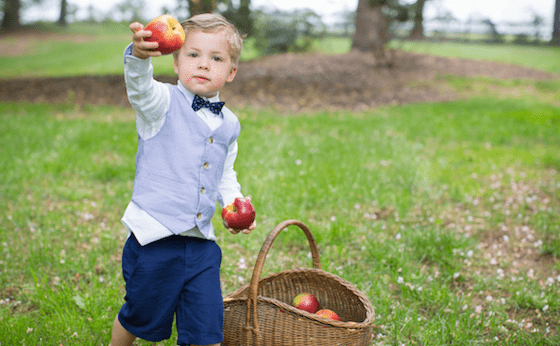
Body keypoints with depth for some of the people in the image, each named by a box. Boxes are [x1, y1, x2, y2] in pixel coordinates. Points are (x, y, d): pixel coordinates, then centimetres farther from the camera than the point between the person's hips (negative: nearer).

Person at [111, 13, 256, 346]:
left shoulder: (229, 124, 8)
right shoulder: (163, 103, -8)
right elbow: (140, 87, -32)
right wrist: (139, 56, -53)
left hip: (202, 244, 4)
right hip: (154, 238, -4)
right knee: (139, 318, 16)